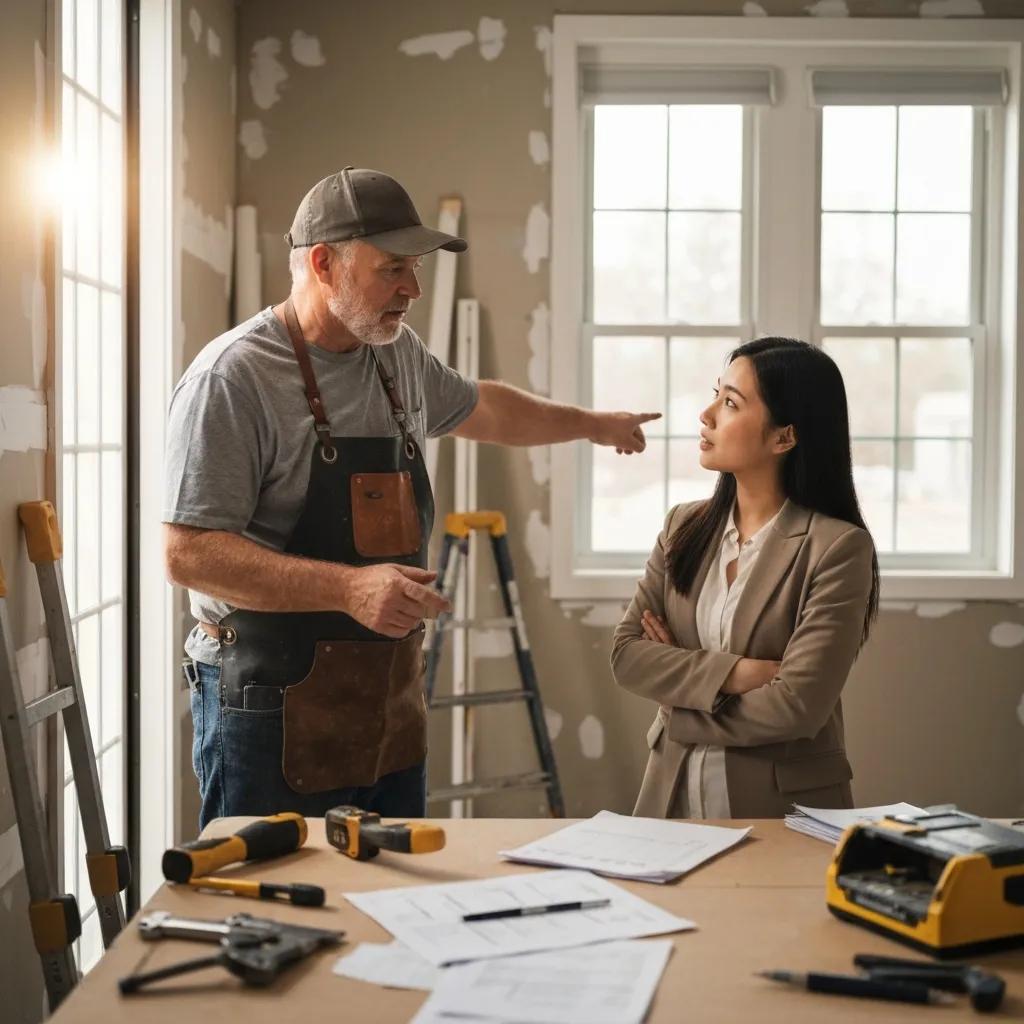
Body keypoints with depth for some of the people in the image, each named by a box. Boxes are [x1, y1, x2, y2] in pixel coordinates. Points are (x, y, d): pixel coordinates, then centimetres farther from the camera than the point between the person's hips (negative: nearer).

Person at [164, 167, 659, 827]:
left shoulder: (398, 355, 10)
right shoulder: (234, 376, -15)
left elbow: (482, 408, 32)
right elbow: (189, 553, -21)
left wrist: (593, 424, 41)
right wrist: (348, 587, -29)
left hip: (392, 708, 8)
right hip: (274, 715, -7)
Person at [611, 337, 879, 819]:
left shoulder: (838, 548, -14)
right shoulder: (684, 528, 4)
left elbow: (796, 705, -19)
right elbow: (625, 653, -4)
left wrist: (680, 712, -7)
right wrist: (733, 673, -18)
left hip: (781, 807, -4)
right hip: (672, 793, 5)